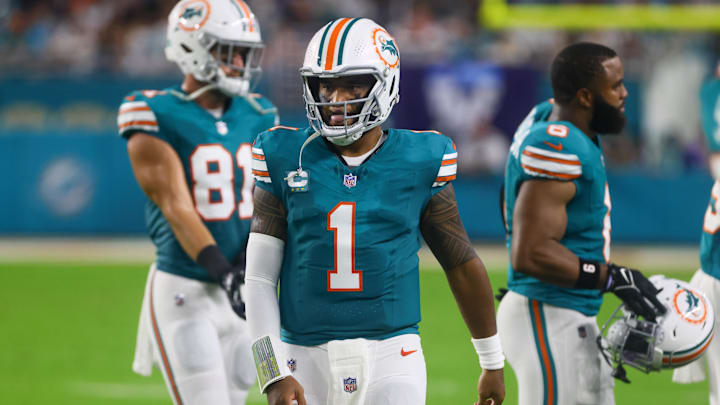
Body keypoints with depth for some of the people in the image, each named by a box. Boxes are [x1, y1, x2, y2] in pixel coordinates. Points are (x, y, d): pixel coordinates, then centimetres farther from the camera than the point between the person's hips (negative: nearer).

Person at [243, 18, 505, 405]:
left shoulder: (418, 163, 2)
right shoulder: (285, 159, 2)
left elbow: (463, 264, 12)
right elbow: (259, 277, 1)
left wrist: (492, 363, 18)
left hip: (389, 358, -1)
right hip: (306, 359, 1)